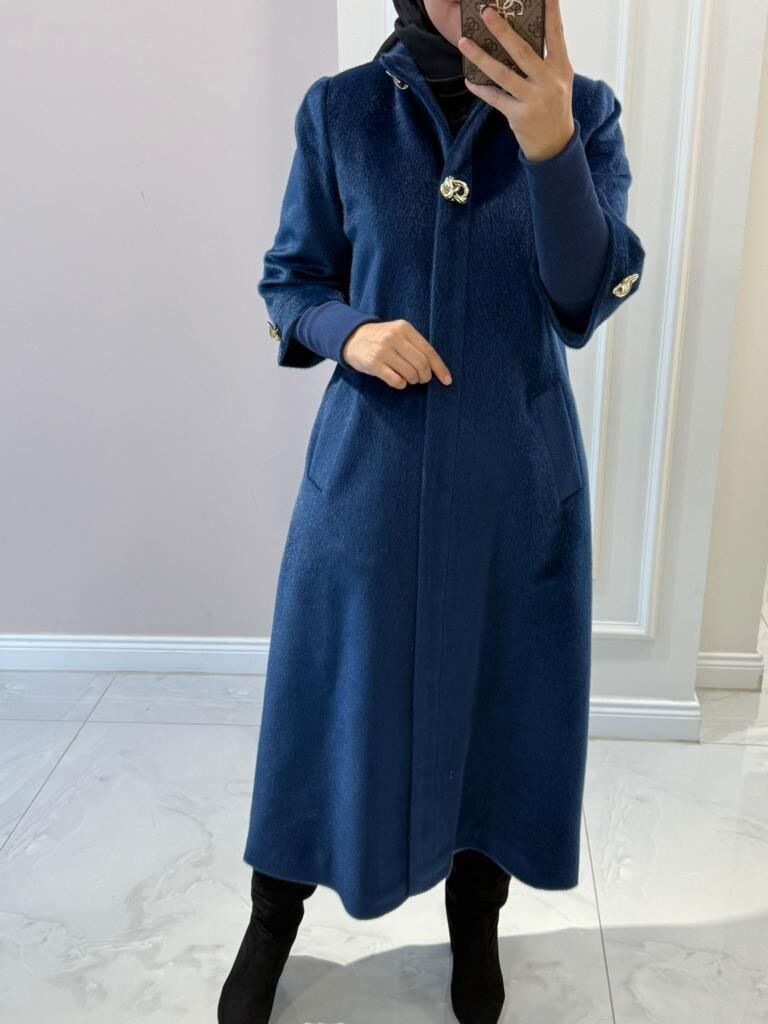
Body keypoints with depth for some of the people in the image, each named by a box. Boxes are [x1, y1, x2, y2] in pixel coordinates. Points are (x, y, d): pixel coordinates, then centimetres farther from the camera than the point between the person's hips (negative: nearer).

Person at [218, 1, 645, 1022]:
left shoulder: (584, 110, 0)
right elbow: (289, 280, 6)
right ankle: (272, 923, 38)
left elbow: (589, 302, -11)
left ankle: (475, 925, 42)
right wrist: (348, 333, -16)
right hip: (370, 468, 0)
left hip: (517, 477, 1)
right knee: (332, 698, 11)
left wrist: (549, 144, -25)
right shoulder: (341, 110, -1)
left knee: (501, 699, 13)